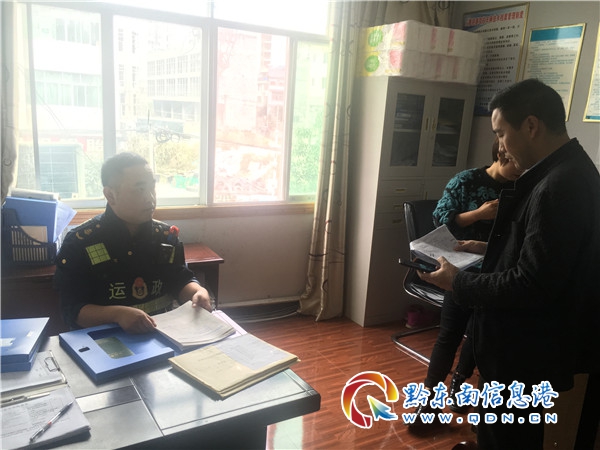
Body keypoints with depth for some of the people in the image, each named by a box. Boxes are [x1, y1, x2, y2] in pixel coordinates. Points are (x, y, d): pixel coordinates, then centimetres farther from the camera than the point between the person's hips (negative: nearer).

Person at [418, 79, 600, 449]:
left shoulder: (558, 187, -28)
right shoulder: (570, 171, 5)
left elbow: (532, 285, -28)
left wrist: (458, 283, -17)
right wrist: (490, 249, 8)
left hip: (525, 350, -10)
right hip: (527, 341, 10)